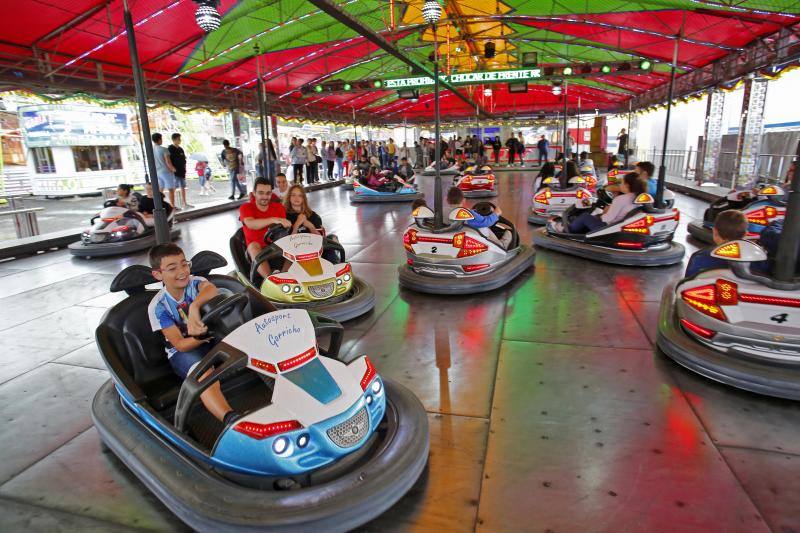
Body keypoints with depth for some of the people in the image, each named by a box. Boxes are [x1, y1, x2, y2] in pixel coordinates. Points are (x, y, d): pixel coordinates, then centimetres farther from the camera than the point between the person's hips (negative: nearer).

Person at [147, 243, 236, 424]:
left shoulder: (195, 282, -6)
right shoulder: (157, 307, -9)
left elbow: (212, 290, -33)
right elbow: (180, 344, -13)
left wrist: (194, 306, -52)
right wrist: (199, 337, -35)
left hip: (213, 339, 4)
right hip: (183, 351, -4)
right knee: (204, 373, -36)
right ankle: (231, 419, -58)